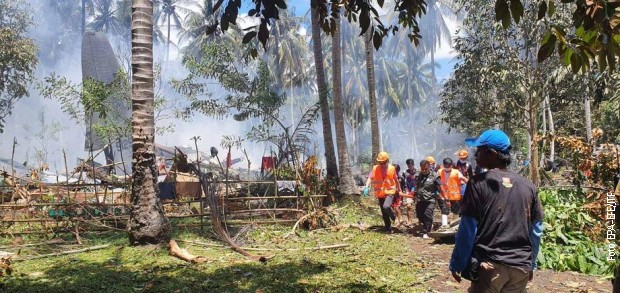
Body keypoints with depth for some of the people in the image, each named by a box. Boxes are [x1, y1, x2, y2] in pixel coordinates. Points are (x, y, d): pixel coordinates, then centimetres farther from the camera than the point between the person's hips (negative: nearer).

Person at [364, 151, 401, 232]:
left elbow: (396, 180, 8)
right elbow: (370, 178, -7)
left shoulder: (392, 168, -3)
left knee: (386, 207, -27)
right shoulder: (375, 168, -3)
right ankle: (388, 228, 24)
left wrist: (399, 190, 14)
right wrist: (367, 187, -23)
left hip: (390, 192, -3)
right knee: (384, 213, 8)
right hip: (380, 193, 3)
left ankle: (392, 216, 5)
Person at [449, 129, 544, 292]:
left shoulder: (478, 183, -9)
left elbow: (467, 229, -8)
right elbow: (536, 230, 11)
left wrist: (457, 265, 0)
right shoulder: (528, 186, 5)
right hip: (521, 266, 5)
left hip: (489, 265, -4)